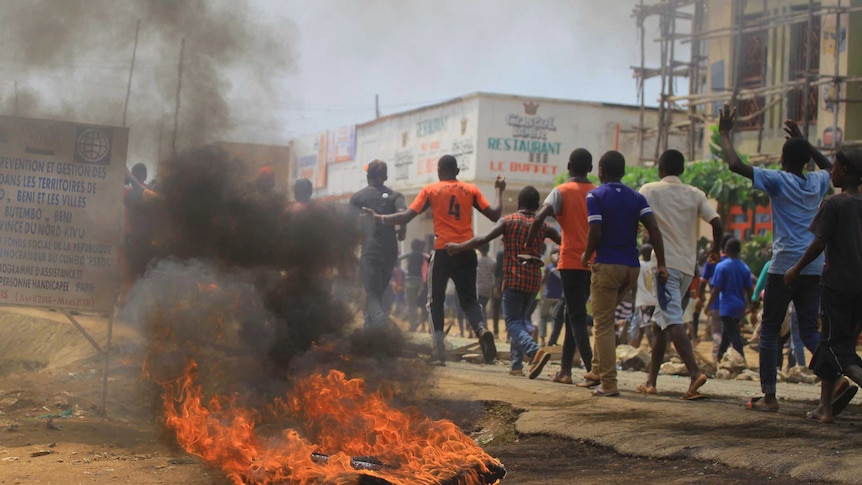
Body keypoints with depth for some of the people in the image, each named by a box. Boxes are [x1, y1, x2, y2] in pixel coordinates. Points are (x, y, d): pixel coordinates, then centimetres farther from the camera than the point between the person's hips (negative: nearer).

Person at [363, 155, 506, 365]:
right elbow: (494, 215, 5)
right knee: (469, 300, 10)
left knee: (435, 301, 12)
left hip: (443, 251, -2)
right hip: (466, 252, 2)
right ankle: (482, 329, -23)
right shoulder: (471, 190, 8)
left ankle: (439, 353, 1)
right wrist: (499, 191, 20)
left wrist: (379, 218, 9)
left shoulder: (431, 190, 3)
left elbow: (406, 216, -3)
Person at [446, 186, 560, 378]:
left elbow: (484, 238, -13)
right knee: (521, 320, 17)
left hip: (514, 278, -4)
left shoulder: (508, 221, -2)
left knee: (513, 322, -4)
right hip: (534, 280, 4)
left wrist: (459, 247, -7)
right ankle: (517, 364, 11)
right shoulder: (543, 226, 8)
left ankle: (535, 351, -29)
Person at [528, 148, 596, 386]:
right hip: (593, 264, 5)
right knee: (573, 315, 15)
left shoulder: (562, 191, -3)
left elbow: (540, 217, -17)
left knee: (577, 317, -7)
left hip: (571, 262, -5)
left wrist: (528, 245, -7)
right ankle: (565, 369, 17)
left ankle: (592, 367, -22)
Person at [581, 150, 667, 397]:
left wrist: (587, 256, 3)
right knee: (605, 318, 23)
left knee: (603, 324, -1)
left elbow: (595, 232, -14)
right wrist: (661, 264, -4)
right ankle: (599, 371, 24)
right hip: (632, 267, 5)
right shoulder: (636, 198, 8)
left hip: (607, 265, -5)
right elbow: (653, 228, -3)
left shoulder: (595, 196, -5)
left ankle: (608, 383, -5)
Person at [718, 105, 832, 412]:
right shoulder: (817, 182, 11)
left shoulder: (778, 181, -6)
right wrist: (804, 141, 36)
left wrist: (725, 133, 2)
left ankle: (769, 396, 0)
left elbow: (735, 165, -12)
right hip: (815, 268, 5)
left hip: (785, 266, -5)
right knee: (810, 330, 10)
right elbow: (831, 167, 36)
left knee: (769, 331, 4)